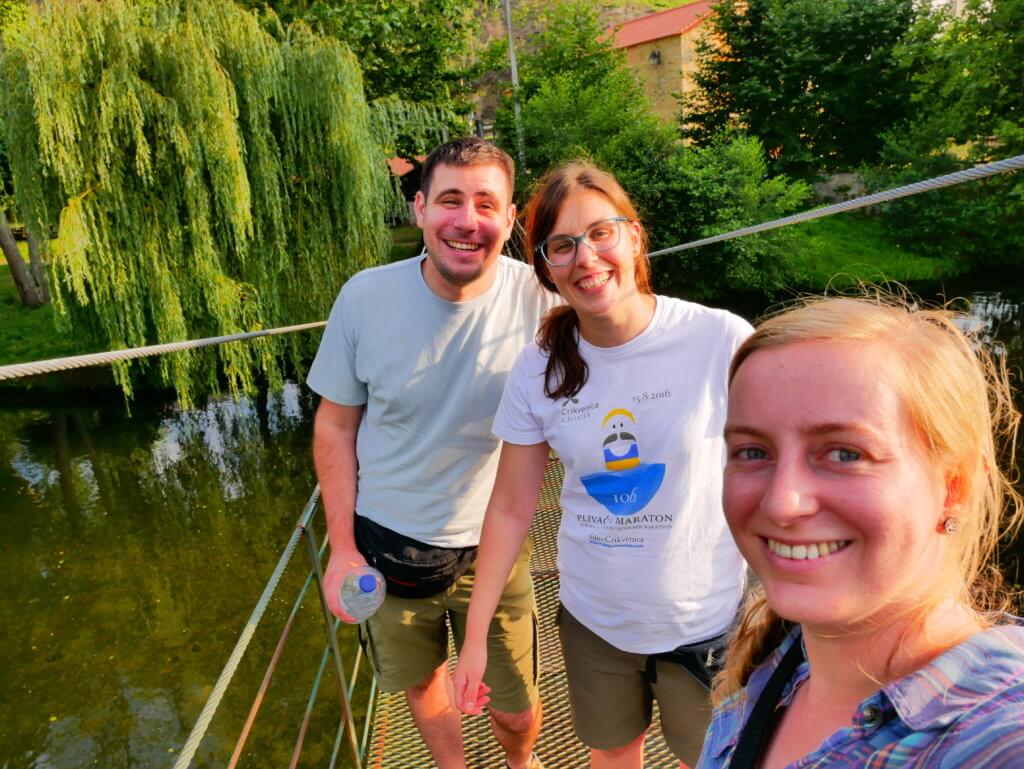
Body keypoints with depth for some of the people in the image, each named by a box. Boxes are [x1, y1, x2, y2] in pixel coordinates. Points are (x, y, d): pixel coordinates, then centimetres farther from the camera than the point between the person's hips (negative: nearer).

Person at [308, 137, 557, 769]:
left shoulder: (538, 300, -17)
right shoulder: (365, 297, -14)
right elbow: (336, 425, -4)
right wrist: (342, 548, -4)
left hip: (492, 546, -1)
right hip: (388, 544, 2)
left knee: (516, 710, 13)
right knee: (418, 681, 24)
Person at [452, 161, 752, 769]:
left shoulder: (723, 341, -20)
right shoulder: (538, 370, -9)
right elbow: (512, 508, -3)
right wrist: (475, 635, -1)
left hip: (707, 622, -2)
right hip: (593, 621, 3)